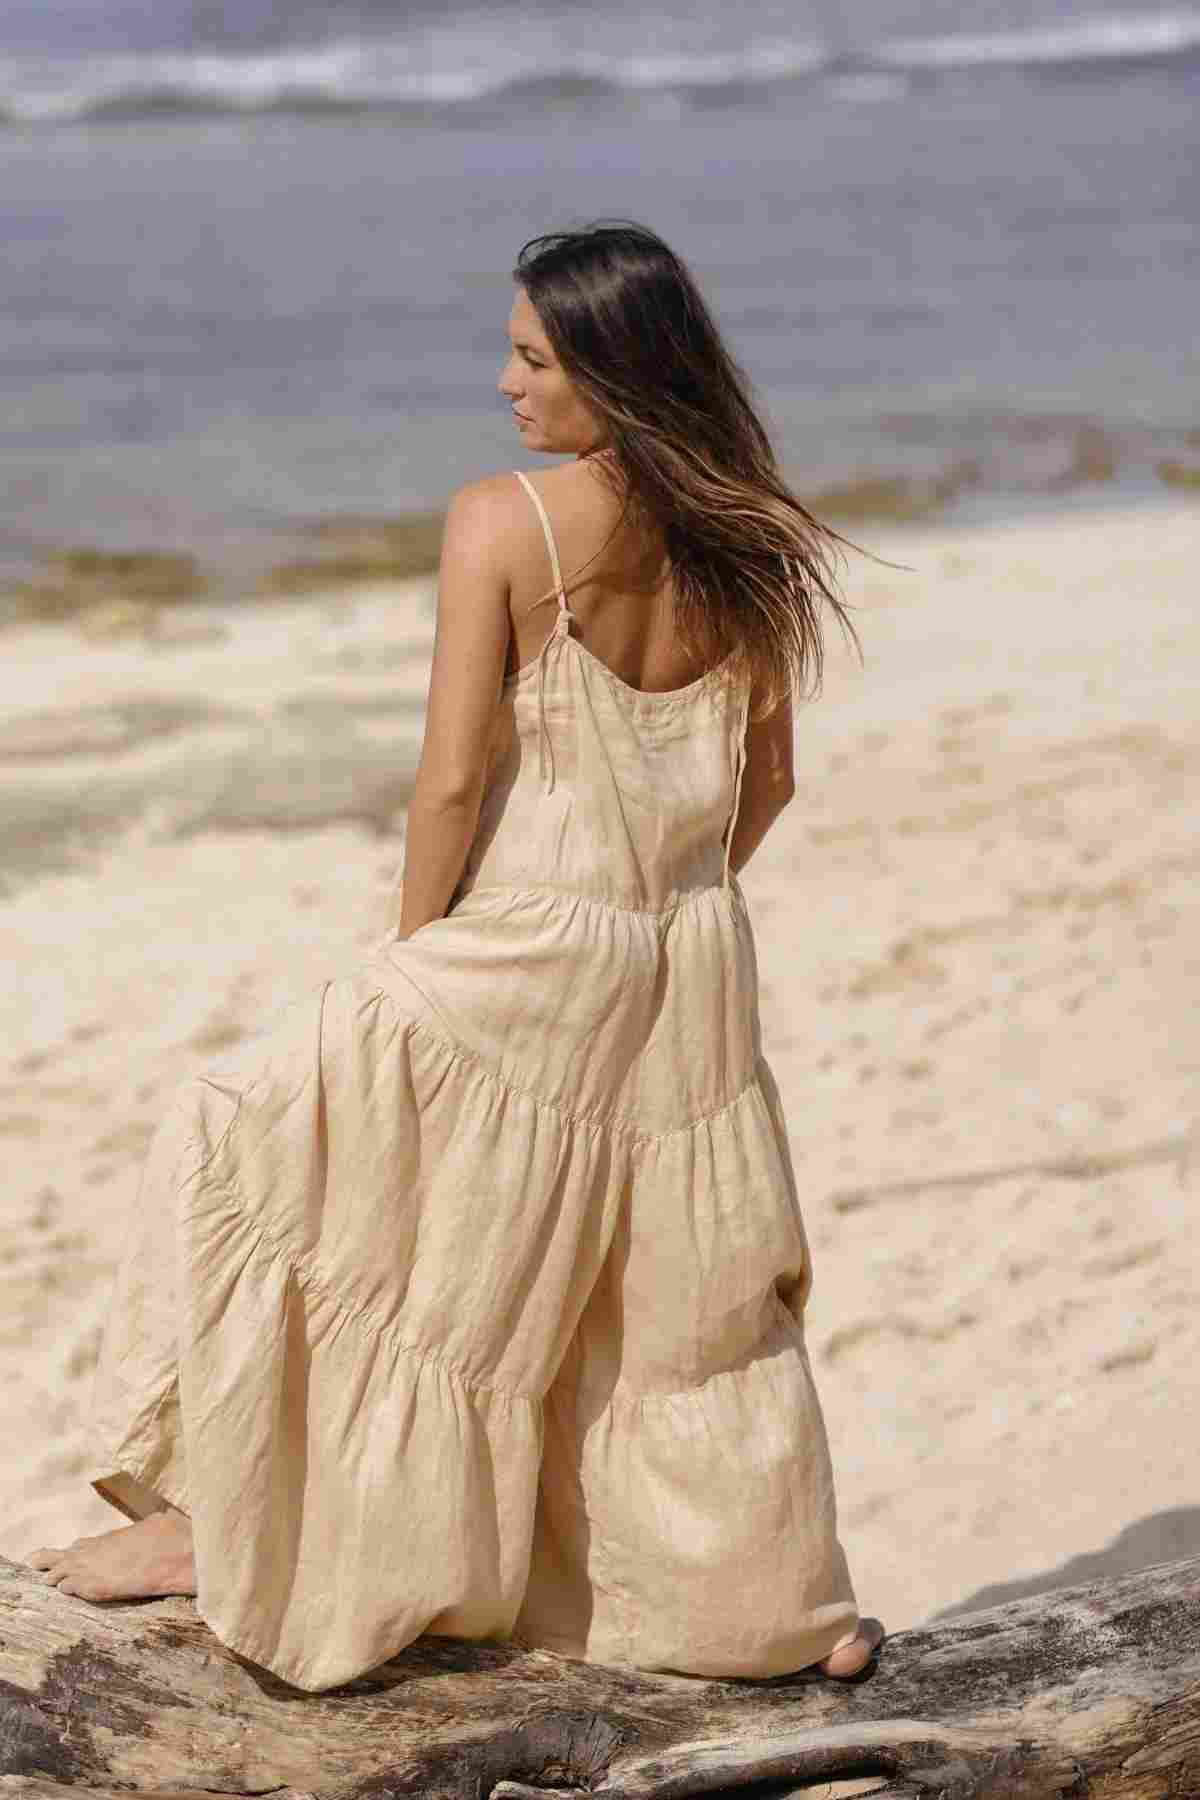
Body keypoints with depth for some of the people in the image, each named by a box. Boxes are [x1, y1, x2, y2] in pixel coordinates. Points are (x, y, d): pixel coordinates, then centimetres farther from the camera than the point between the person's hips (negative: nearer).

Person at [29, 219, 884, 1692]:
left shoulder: (500, 524, -15)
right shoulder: (736, 544, 2)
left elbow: (452, 781, -15)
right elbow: (766, 781, 9)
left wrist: (410, 955, -3)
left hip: (519, 955, -6)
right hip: (692, 967, 6)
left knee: (244, 1150, 8)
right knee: (689, 1280, 17)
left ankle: (212, 1519, 10)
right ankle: (790, 1608, 24)